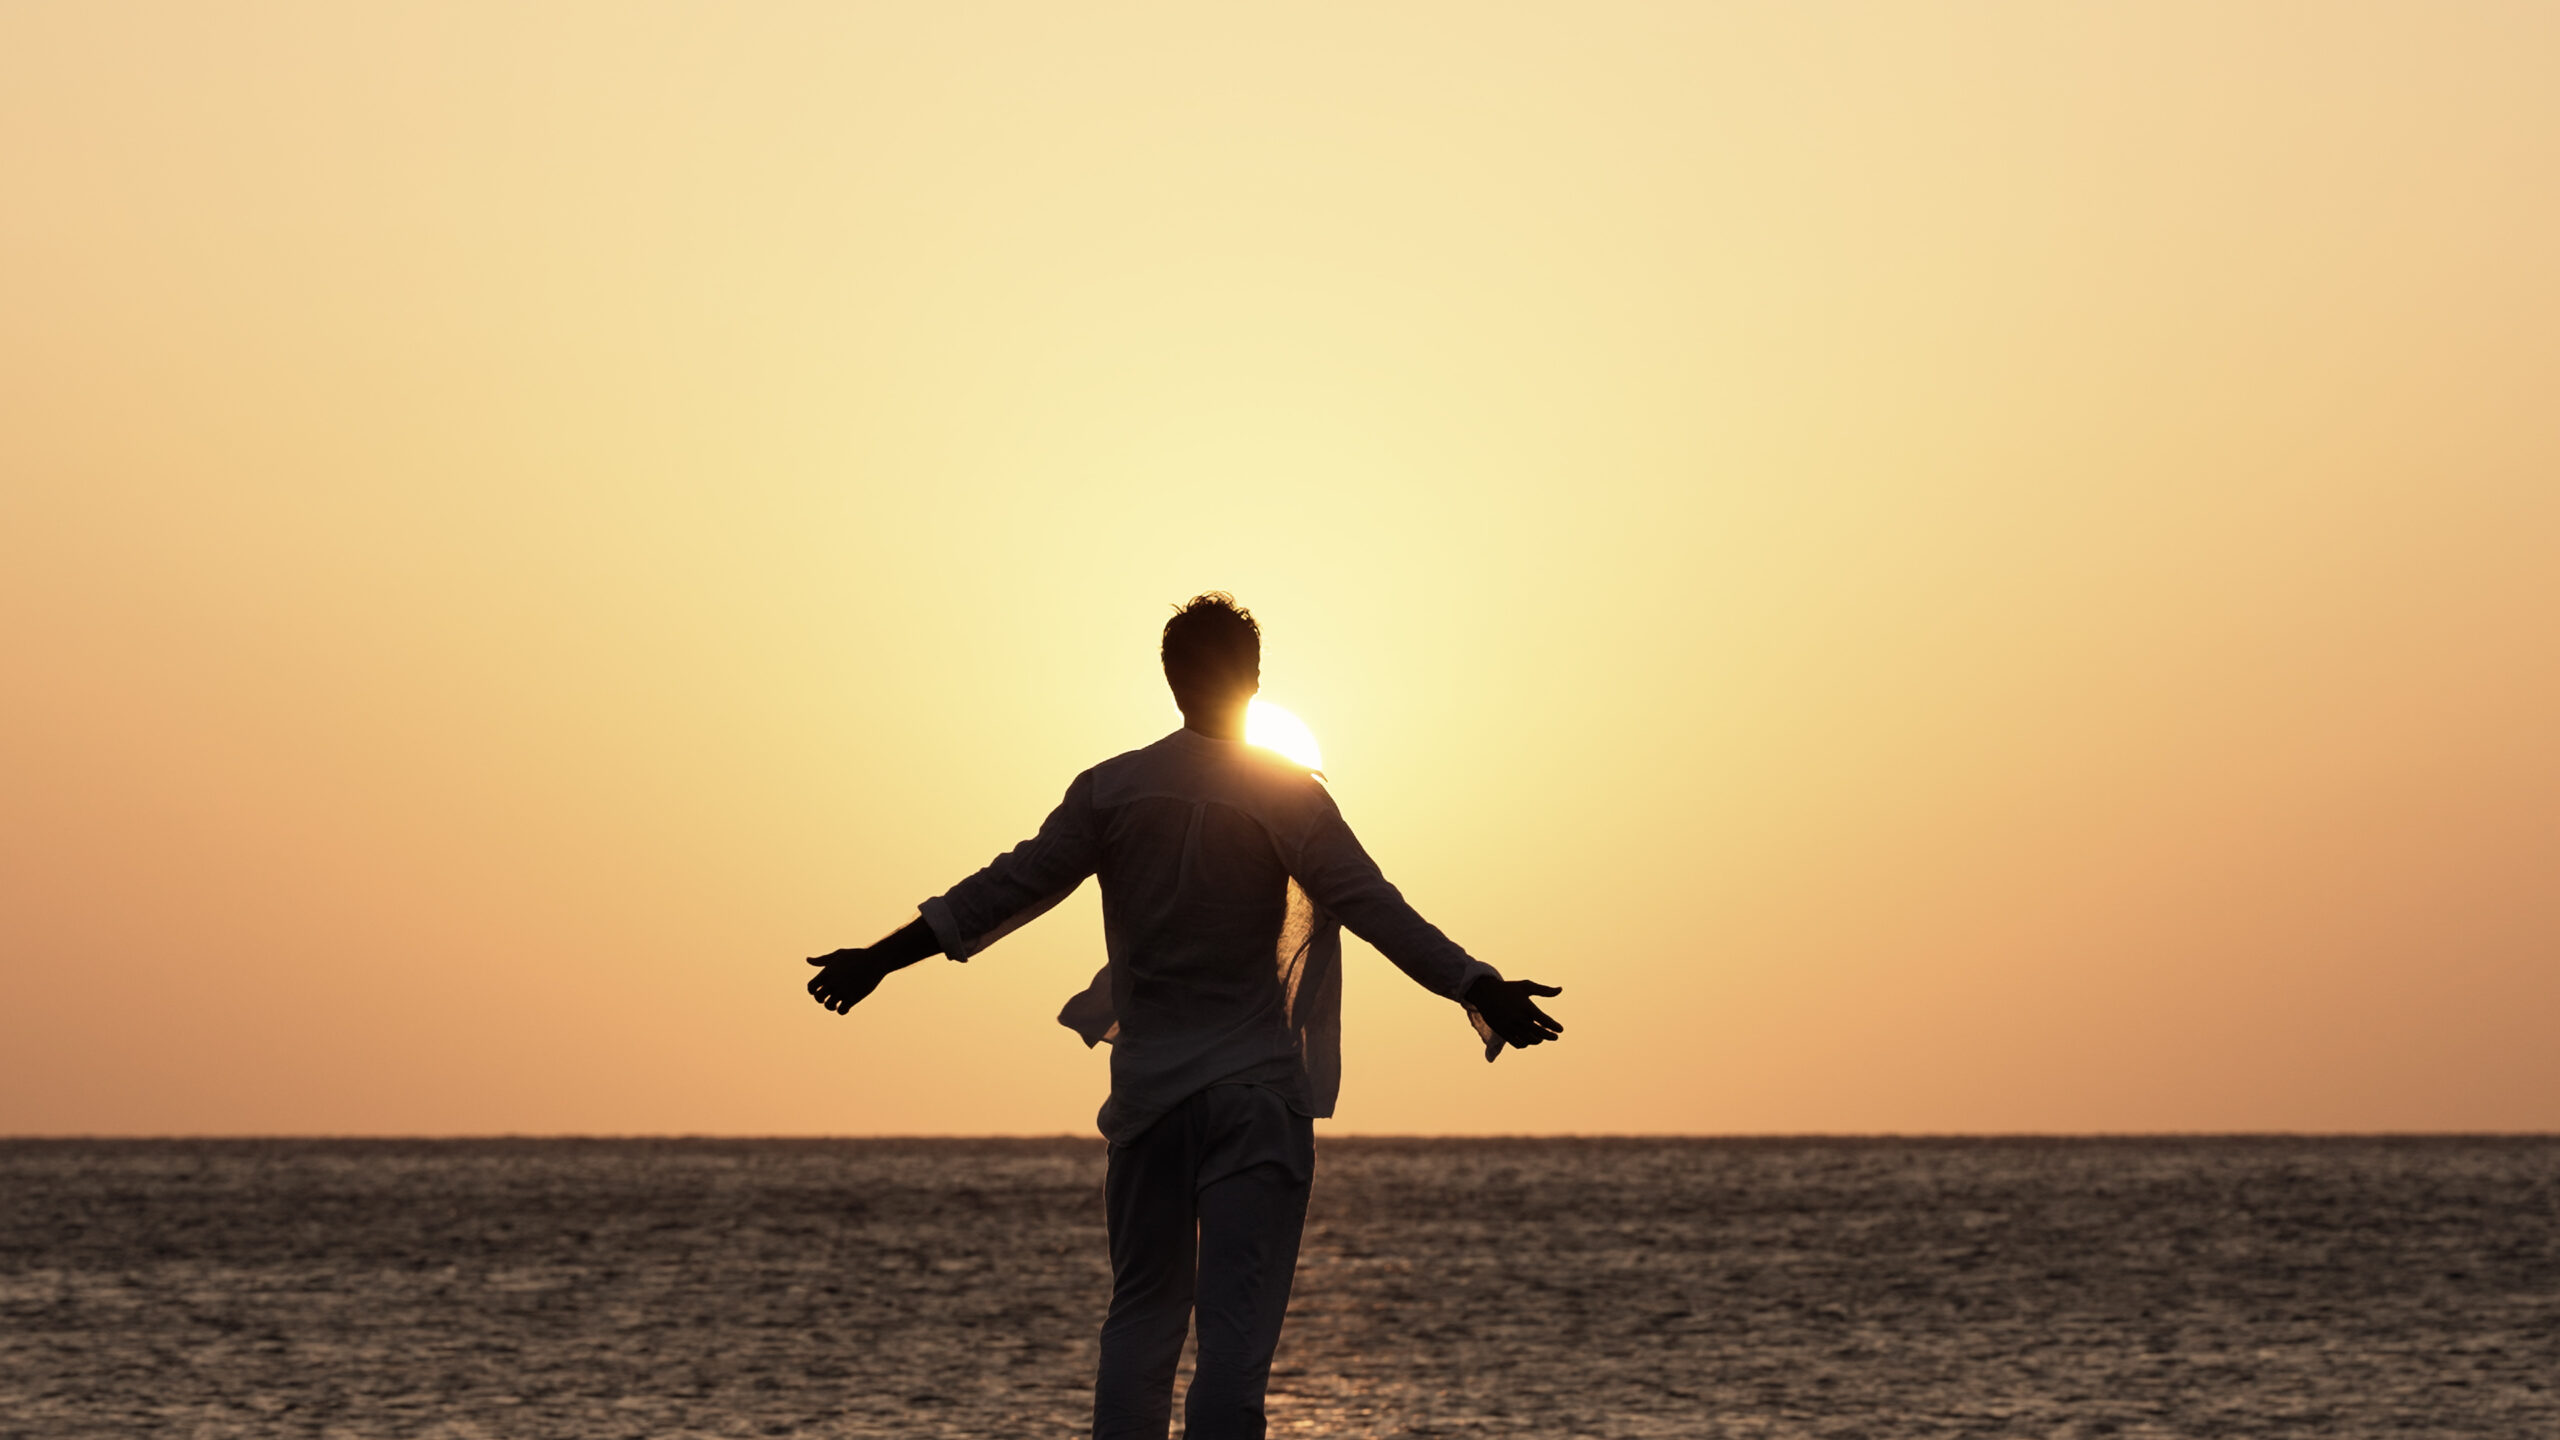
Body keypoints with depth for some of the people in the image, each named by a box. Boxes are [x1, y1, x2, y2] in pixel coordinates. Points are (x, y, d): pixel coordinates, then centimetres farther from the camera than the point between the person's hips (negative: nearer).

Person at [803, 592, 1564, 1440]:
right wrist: (1480, 990, -13)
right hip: (1258, 1086, -3)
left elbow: (1010, 888, 3)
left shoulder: (1112, 789, 2)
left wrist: (882, 959, 10)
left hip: (1148, 1085, 3)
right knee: (1237, 1321, -5)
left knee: (1141, 1312, 12)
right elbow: (1374, 909, -12)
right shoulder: (1290, 797, -5)